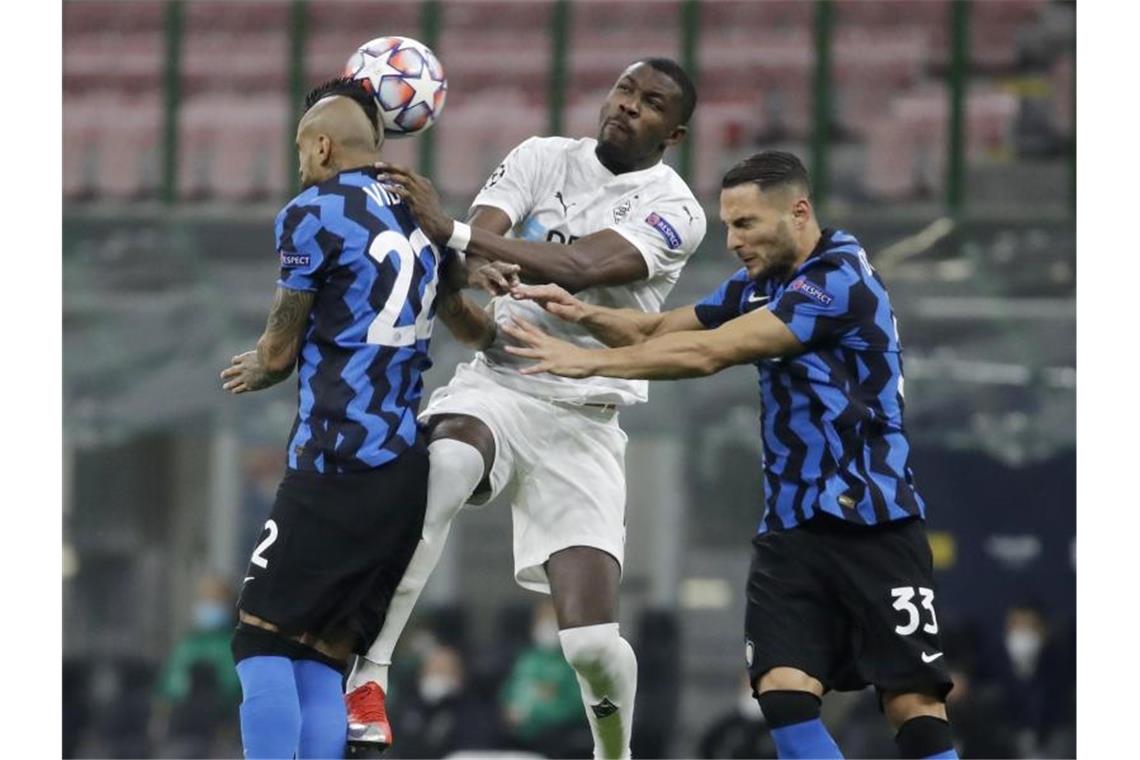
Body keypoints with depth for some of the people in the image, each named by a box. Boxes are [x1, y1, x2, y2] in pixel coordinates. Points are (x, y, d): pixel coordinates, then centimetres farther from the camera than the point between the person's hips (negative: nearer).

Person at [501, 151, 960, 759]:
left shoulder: (839, 281, -15)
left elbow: (708, 352, -20)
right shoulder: (761, 285, 13)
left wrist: (589, 361, -18)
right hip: (791, 526, 7)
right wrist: (583, 313, -6)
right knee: (784, 694, -10)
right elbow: (657, 330, 14)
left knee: (914, 704, -8)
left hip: (869, 522, -7)